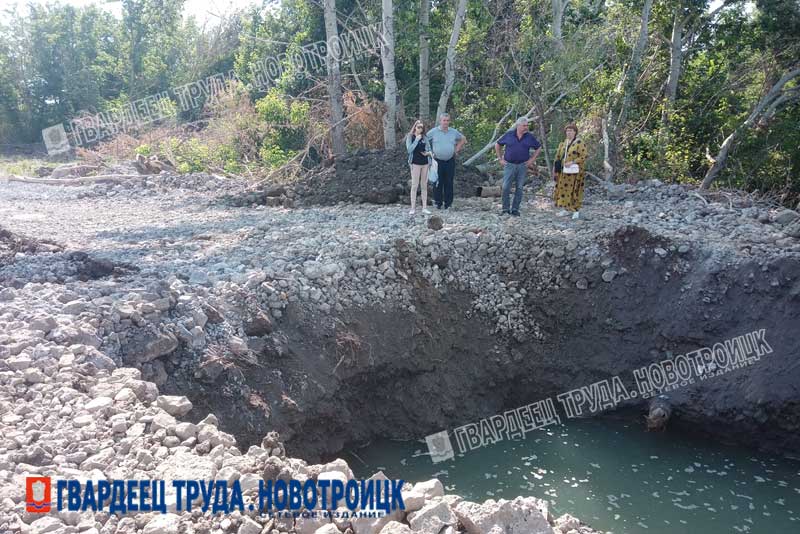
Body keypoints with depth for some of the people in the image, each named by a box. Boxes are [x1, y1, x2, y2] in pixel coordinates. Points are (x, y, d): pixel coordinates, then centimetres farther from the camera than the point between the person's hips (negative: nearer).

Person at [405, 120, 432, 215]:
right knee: (414, 185, -2)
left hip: (425, 163, 4)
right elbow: (409, 149, -13)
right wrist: (417, 140, -15)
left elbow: (429, 149, 13)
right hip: (415, 163, -3)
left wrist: (428, 153, -9)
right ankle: (413, 208, 2)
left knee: (424, 186, 7)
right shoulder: (410, 137, 0)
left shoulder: (425, 138, 8)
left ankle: (424, 208, 12)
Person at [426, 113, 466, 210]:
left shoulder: (454, 132, 7)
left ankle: (448, 203, 10)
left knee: (449, 183, 4)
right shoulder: (433, 132, -2)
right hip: (437, 161, -2)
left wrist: (457, 149, 12)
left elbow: (463, 139, 22)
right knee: (438, 183, 0)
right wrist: (429, 151, 0)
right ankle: (438, 202, 8)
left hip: (450, 161, 2)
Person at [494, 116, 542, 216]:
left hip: (522, 165, 1)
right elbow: (497, 145, 10)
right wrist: (500, 159, 5)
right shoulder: (509, 134, -1)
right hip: (509, 164, -1)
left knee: (519, 188, 5)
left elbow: (538, 147, 14)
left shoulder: (529, 137, 2)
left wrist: (532, 159, 7)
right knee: (506, 187, -7)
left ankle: (515, 209, 14)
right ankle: (506, 209, 2)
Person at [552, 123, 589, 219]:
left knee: (574, 191, -5)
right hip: (563, 172, 6)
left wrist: (572, 162, -20)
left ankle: (576, 211, 3)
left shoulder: (580, 143, -7)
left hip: (574, 172, -6)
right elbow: (558, 156, 18)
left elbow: (584, 156, -13)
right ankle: (566, 209, 18)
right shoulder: (563, 143, 13)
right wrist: (556, 169, 11)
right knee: (563, 189, 8)